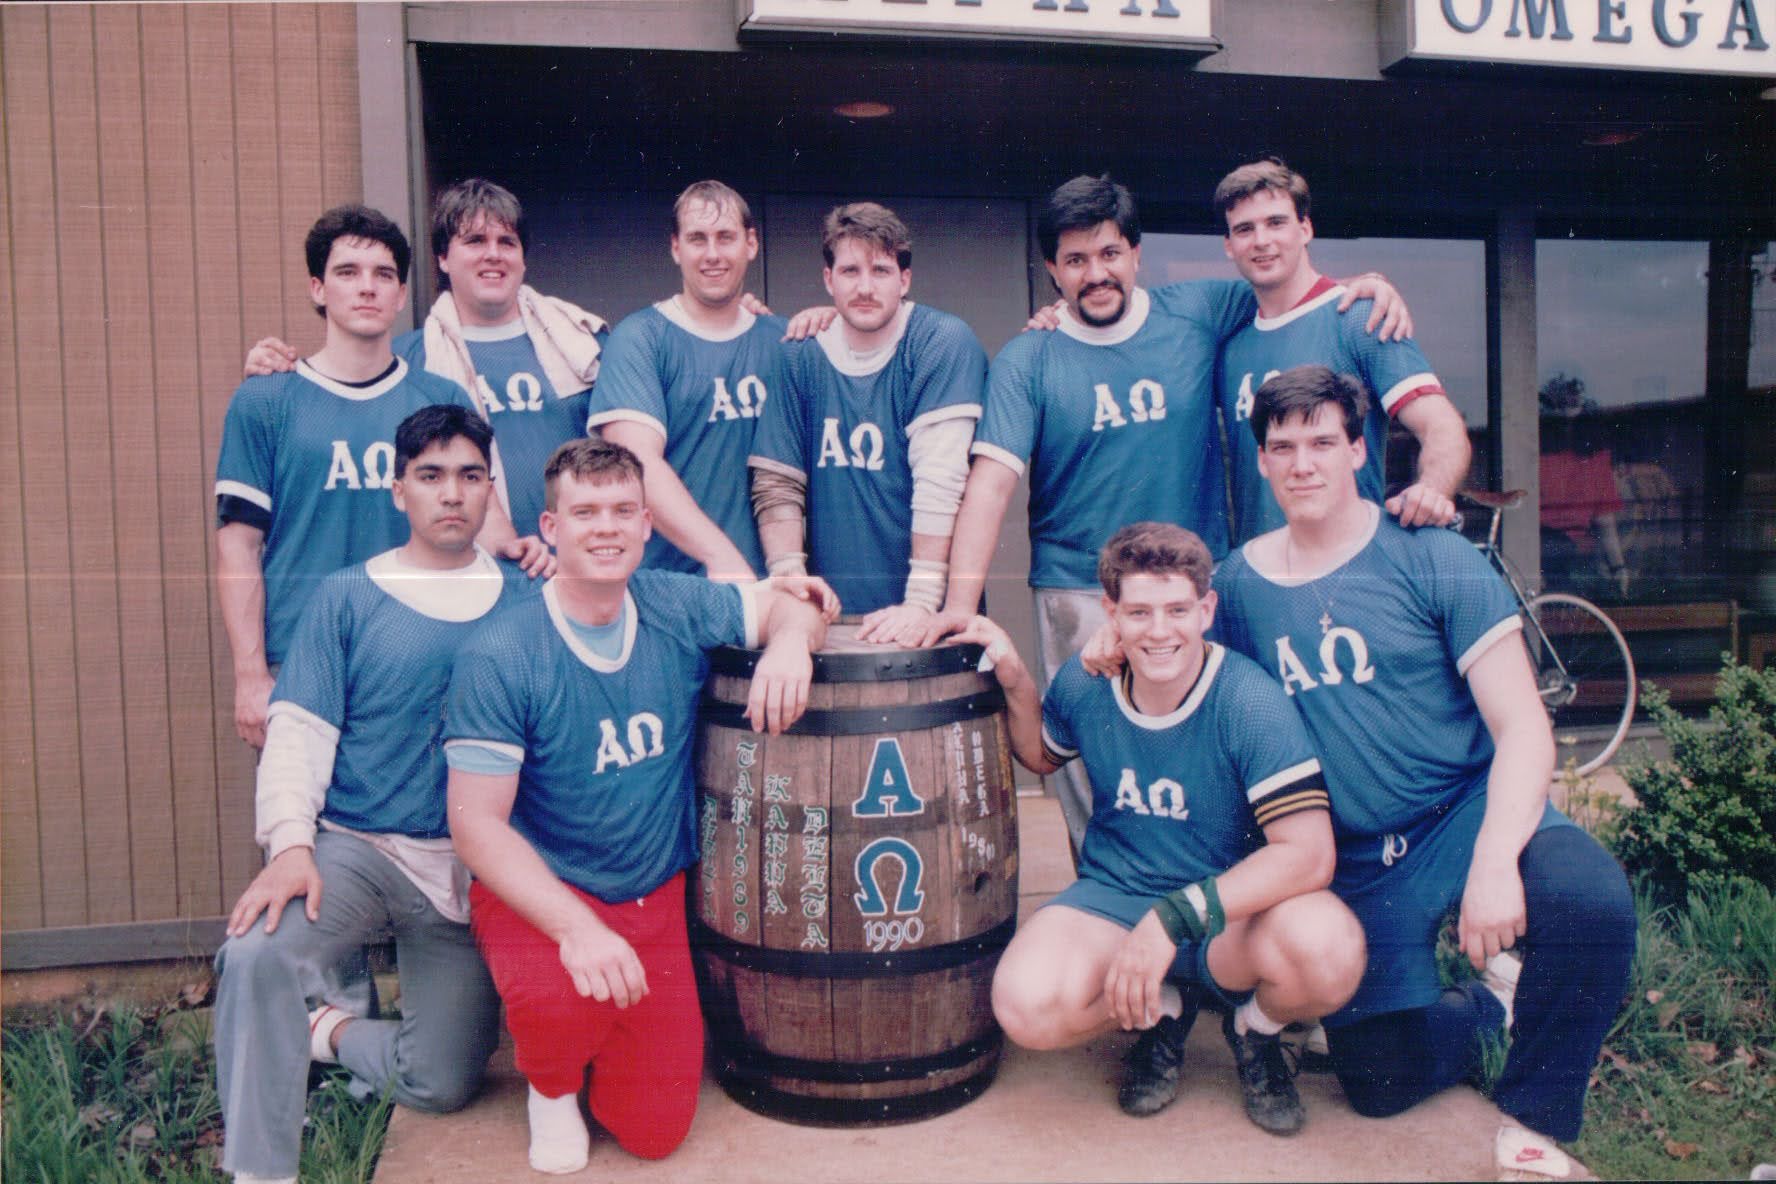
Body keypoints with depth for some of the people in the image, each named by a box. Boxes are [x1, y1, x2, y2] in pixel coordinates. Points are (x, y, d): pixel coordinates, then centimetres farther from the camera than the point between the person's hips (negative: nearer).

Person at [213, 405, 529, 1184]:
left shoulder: (523, 601, 4)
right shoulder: (347, 598, 1)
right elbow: (299, 730, -5)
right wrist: (291, 843, -19)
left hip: (473, 869, 2)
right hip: (357, 848, -1)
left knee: (441, 1085, 1)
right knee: (255, 954, -31)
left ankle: (324, 1033, 30)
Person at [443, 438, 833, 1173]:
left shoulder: (678, 609, -7)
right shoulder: (498, 658, -18)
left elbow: (796, 603, 6)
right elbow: (476, 821, -19)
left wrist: (791, 639, -20)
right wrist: (575, 927, -31)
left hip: (658, 897, 3)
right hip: (537, 893, -3)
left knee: (655, 1131, -1)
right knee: (563, 1000, -36)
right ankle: (551, 1083, 3)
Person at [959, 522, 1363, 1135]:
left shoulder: (1251, 703, -19)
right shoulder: (1084, 684, -6)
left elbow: (1309, 852, -26)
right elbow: (1040, 756, 18)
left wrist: (1176, 917, -33)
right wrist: (1015, 682, -3)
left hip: (1231, 909, -2)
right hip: (1113, 898, 2)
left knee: (1329, 954, -35)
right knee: (1027, 1006, -28)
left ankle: (1255, 1027, 4)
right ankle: (1165, 1008, 7)